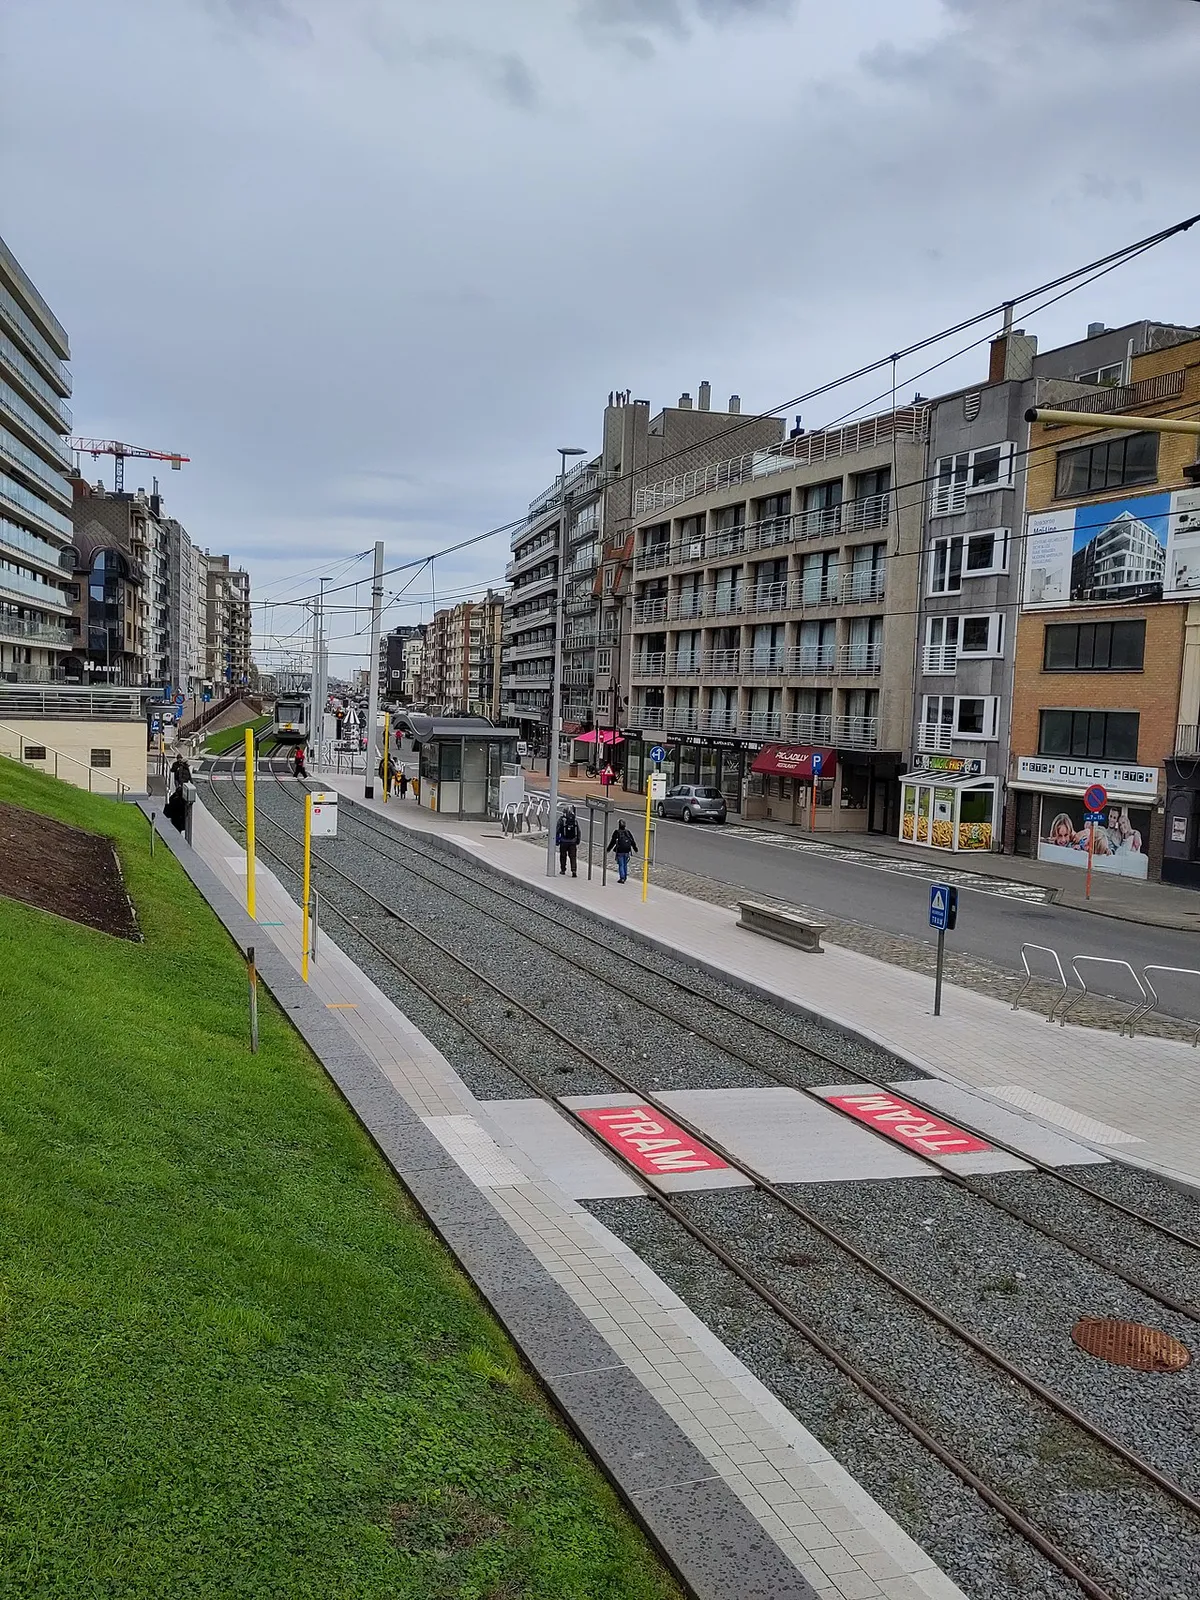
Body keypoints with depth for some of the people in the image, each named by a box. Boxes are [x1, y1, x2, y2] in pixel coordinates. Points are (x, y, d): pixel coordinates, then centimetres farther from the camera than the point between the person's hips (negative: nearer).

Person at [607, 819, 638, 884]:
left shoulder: (616, 832, -8)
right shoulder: (628, 832, 3)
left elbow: (613, 841, -7)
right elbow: (633, 841, 9)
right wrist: (635, 849, 21)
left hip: (620, 851, -4)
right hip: (627, 851, 4)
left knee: (621, 865, 1)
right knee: (625, 864, 16)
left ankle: (622, 878, -4)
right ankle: (625, 877, 23)